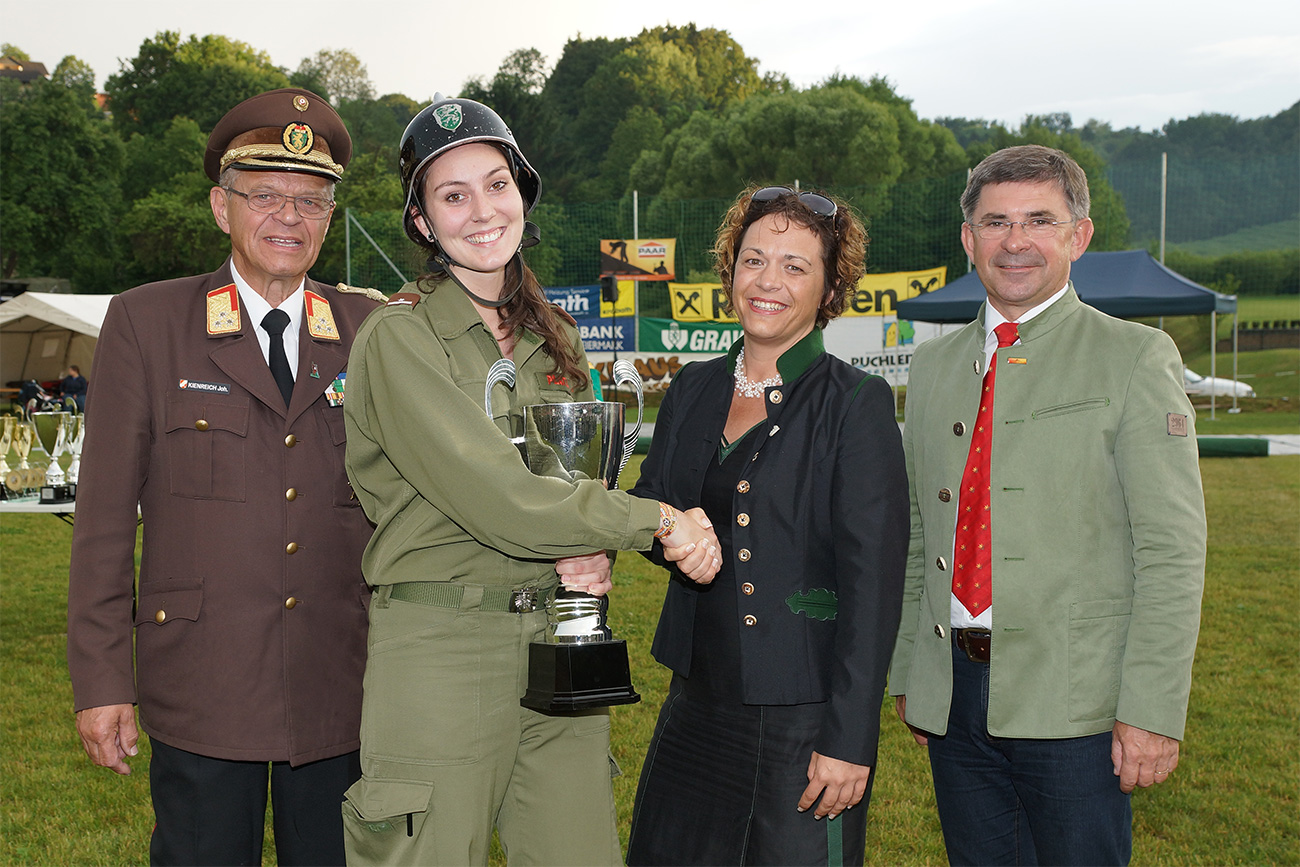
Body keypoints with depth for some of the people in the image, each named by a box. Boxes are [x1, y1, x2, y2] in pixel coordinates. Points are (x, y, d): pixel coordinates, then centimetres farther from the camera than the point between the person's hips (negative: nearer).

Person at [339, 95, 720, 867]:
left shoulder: (553, 338, 13)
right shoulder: (399, 337, -8)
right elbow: (496, 497, -17)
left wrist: (592, 550, -5)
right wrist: (660, 520, -11)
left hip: (556, 636, 6)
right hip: (441, 646, -5)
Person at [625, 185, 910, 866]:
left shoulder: (857, 404, -9)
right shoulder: (693, 389, 7)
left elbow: (873, 582, -13)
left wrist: (849, 738, -16)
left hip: (803, 720, -5)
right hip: (696, 704, 6)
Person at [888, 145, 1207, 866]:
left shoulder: (1135, 358, -3)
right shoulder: (932, 366, 12)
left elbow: (1173, 550, -9)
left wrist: (1153, 711, -14)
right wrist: (905, 671, 13)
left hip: (1073, 702, -4)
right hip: (951, 696, 5)